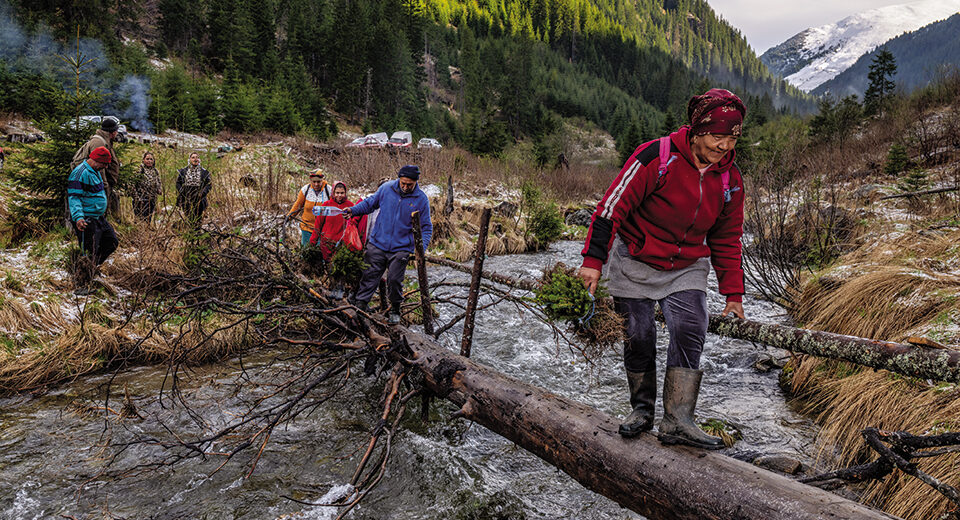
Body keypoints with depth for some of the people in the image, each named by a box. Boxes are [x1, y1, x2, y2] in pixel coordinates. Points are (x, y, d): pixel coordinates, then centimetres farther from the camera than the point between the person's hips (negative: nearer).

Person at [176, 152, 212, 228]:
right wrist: (181, 192, -7)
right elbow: (178, 183, 10)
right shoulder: (183, 171, 8)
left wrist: (203, 192, -12)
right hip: (186, 200, 1)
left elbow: (209, 184, 4)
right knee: (188, 219, 2)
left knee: (198, 219, 1)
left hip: (199, 200, -1)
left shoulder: (204, 172, 5)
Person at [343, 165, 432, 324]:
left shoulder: (421, 200, -6)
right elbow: (370, 203, 13)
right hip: (378, 244, 2)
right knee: (370, 276, 4)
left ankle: (394, 311, 22)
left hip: (400, 249, -1)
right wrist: (353, 210, -3)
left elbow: (426, 228, 0)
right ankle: (358, 306, 14)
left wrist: (421, 248, -13)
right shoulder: (386, 188, -3)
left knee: (394, 279, 1)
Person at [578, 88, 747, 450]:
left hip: (687, 268, 3)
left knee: (689, 332, -14)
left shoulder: (730, 181, -2)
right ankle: (642, 407, 21)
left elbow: (727, 240, 9)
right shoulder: (655, 158, -20)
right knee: (638, 337, 0)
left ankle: (677, 420, -8)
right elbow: (612, 206, -18)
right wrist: (593, 260, -21)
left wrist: (733, 294, 6)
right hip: (634, 262, -3)